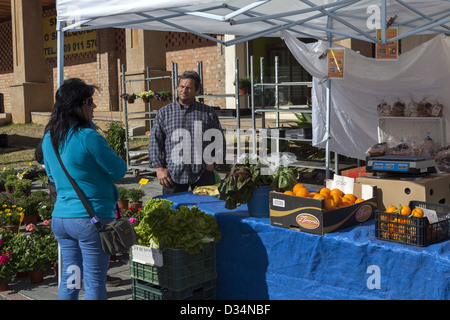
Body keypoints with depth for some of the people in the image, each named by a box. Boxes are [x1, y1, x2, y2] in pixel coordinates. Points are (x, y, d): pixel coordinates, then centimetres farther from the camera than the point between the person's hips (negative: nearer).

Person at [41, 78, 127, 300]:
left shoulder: (48, 138, 6)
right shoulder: (88, 137, -18)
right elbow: (119, 171, -8)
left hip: (60, 217, 7)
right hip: (92, 217, -7)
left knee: (69, 279, 18)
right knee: (94, 282, 4)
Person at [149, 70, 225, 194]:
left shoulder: (209, 113, 11)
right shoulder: (164, 112, 11)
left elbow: (219, 141, 14)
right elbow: (155, 142, 7)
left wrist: (212, 163, -1)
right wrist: (159, 168, -2)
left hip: (202, 174, 0)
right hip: (173, 174, 0)